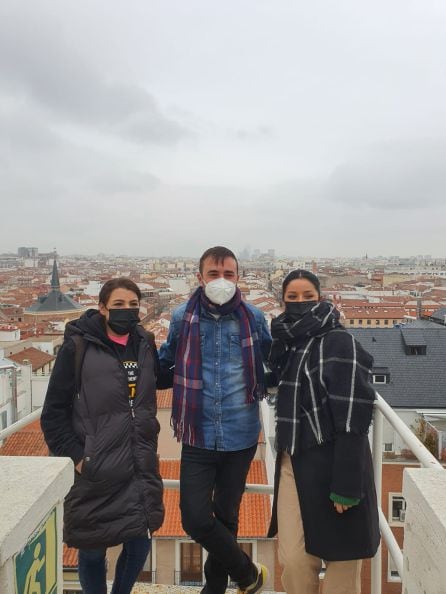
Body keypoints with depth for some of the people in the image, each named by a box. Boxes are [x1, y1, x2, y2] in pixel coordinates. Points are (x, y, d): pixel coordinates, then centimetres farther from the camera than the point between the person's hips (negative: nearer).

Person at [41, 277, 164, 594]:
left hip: (140, 470, 4)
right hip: (95, 473, -4)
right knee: (92, 551, 10)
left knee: (139, 543, 12)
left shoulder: (145, 344, 2)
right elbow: (54, 413, -7)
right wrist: (74, 455, -12)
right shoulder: (78, 346, -10)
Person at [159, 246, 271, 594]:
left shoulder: (254, 318, -4)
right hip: (199, 436, 0)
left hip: (241, 436, 0)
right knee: (195, 518, -4)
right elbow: (164, 363, 8)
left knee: (226, 516, 17)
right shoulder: (183, 317, -5)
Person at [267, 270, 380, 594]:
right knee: (294, 560, 9)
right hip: (292, 463, 6)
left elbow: (352, 417, -17)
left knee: (340, 558, 9)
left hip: (331, 464, -6)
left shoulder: (339, 342, -13)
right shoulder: (287, 342, 9)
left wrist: (346, 485, -19)